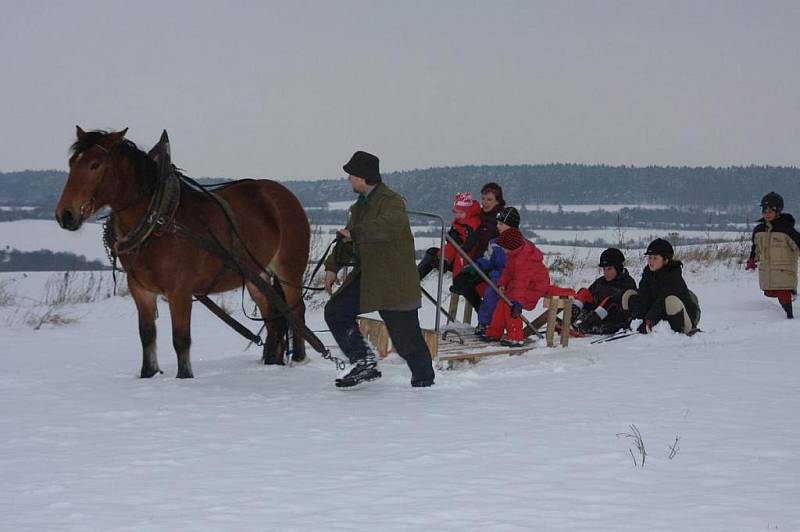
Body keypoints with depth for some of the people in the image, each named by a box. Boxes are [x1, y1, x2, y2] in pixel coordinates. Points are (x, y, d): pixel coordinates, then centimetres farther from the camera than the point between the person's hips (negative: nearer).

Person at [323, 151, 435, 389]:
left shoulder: (392, 201, -14)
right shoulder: (360, 206, 16)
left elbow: (389, 225, -36)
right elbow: (347, 239, 26)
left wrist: (357, 233, -36)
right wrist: (332, 266, 20)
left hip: (394, 279, -9)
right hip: (366, 276, 9)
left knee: (405, 335, -4)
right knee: (336, 312, 1)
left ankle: (424, 380, 12)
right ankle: (364, 363, 3)